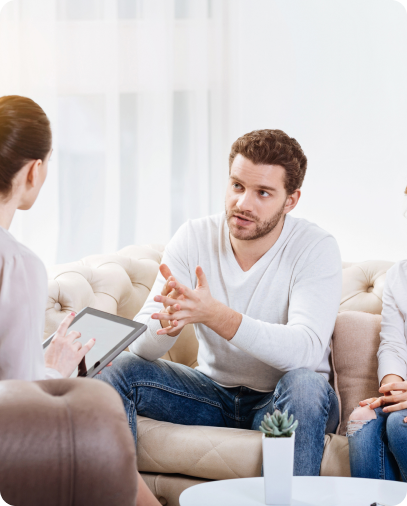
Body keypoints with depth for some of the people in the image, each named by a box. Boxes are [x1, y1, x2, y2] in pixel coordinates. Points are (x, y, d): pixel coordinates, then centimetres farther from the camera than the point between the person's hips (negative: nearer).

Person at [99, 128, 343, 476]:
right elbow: (141, 346, -13)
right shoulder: (194, 238, -7)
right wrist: (169, 321, -38)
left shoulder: (315, 248, -16)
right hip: (214, 392, 3)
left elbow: (307, 349, -32)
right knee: (120, 370, -16)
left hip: (280, 400, -3)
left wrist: (214, 314, -44)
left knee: (305, 384, -35)